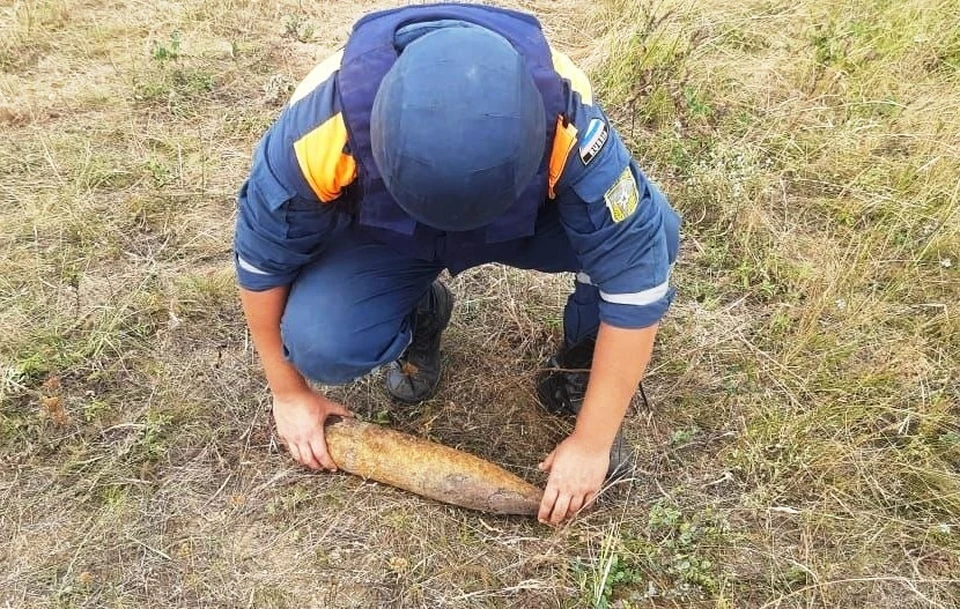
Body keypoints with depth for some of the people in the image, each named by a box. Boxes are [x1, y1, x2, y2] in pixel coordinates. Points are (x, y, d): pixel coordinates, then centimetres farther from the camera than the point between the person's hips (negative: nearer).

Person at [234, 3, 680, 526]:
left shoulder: (567, 122, -38)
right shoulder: (325, 123, -35)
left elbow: (636, 271, -30)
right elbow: (262, 257, -18)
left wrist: (592, 442, -25)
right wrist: (288, 392, -6)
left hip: (525, 220, 0)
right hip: (381, 235, 1)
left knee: (646, 232, -28)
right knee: (319, 345, -25)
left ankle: (583, 358, 2)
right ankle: (420, 318, 9)